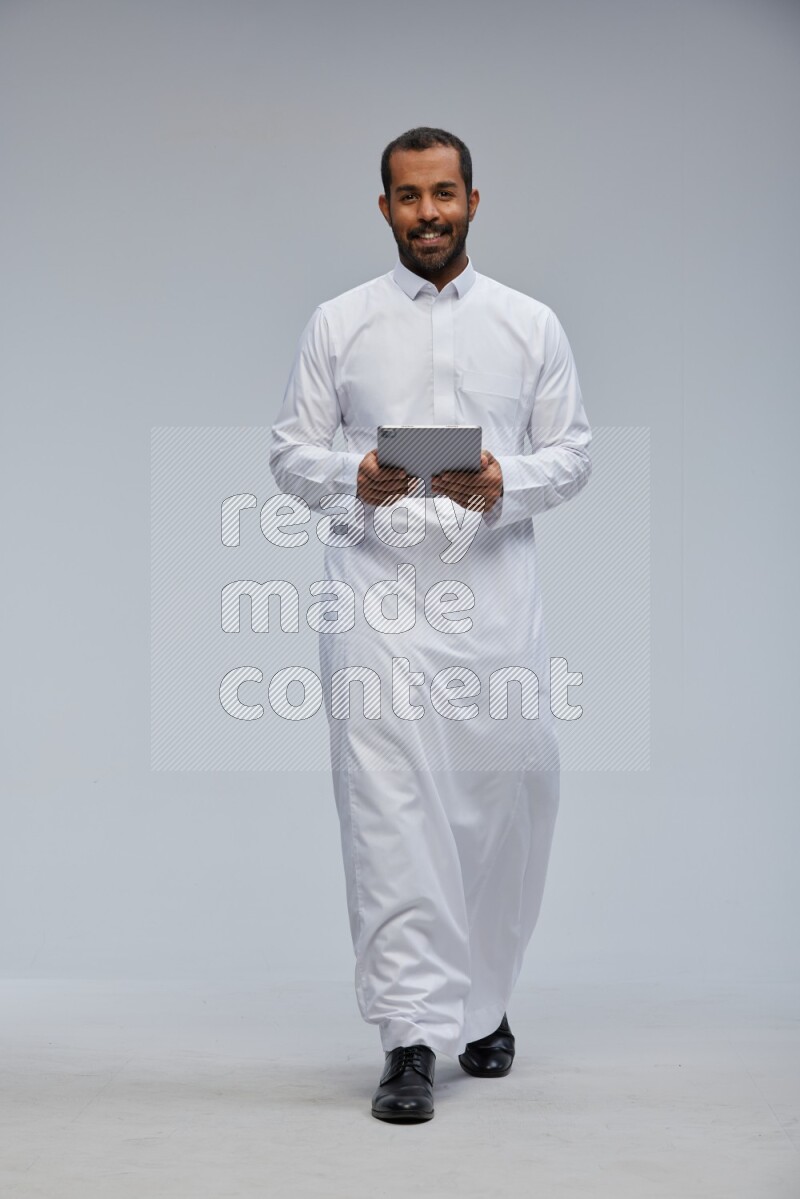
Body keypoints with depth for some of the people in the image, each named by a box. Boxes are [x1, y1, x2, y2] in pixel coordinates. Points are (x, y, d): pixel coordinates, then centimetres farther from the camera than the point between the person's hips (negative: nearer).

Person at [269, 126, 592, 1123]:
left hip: (494, 586, 1)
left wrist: (506, 480, -13)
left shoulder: (531, 324, 10)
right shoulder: (338, 323, 8)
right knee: (389, 809, -9)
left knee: (510, 795, 4)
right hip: (378, 587, -1)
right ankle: (411, 1038, -6)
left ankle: (482, 1002, 27)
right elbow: (290, 452, 7)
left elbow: (572, 452, 8)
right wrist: (354, 476, -14)